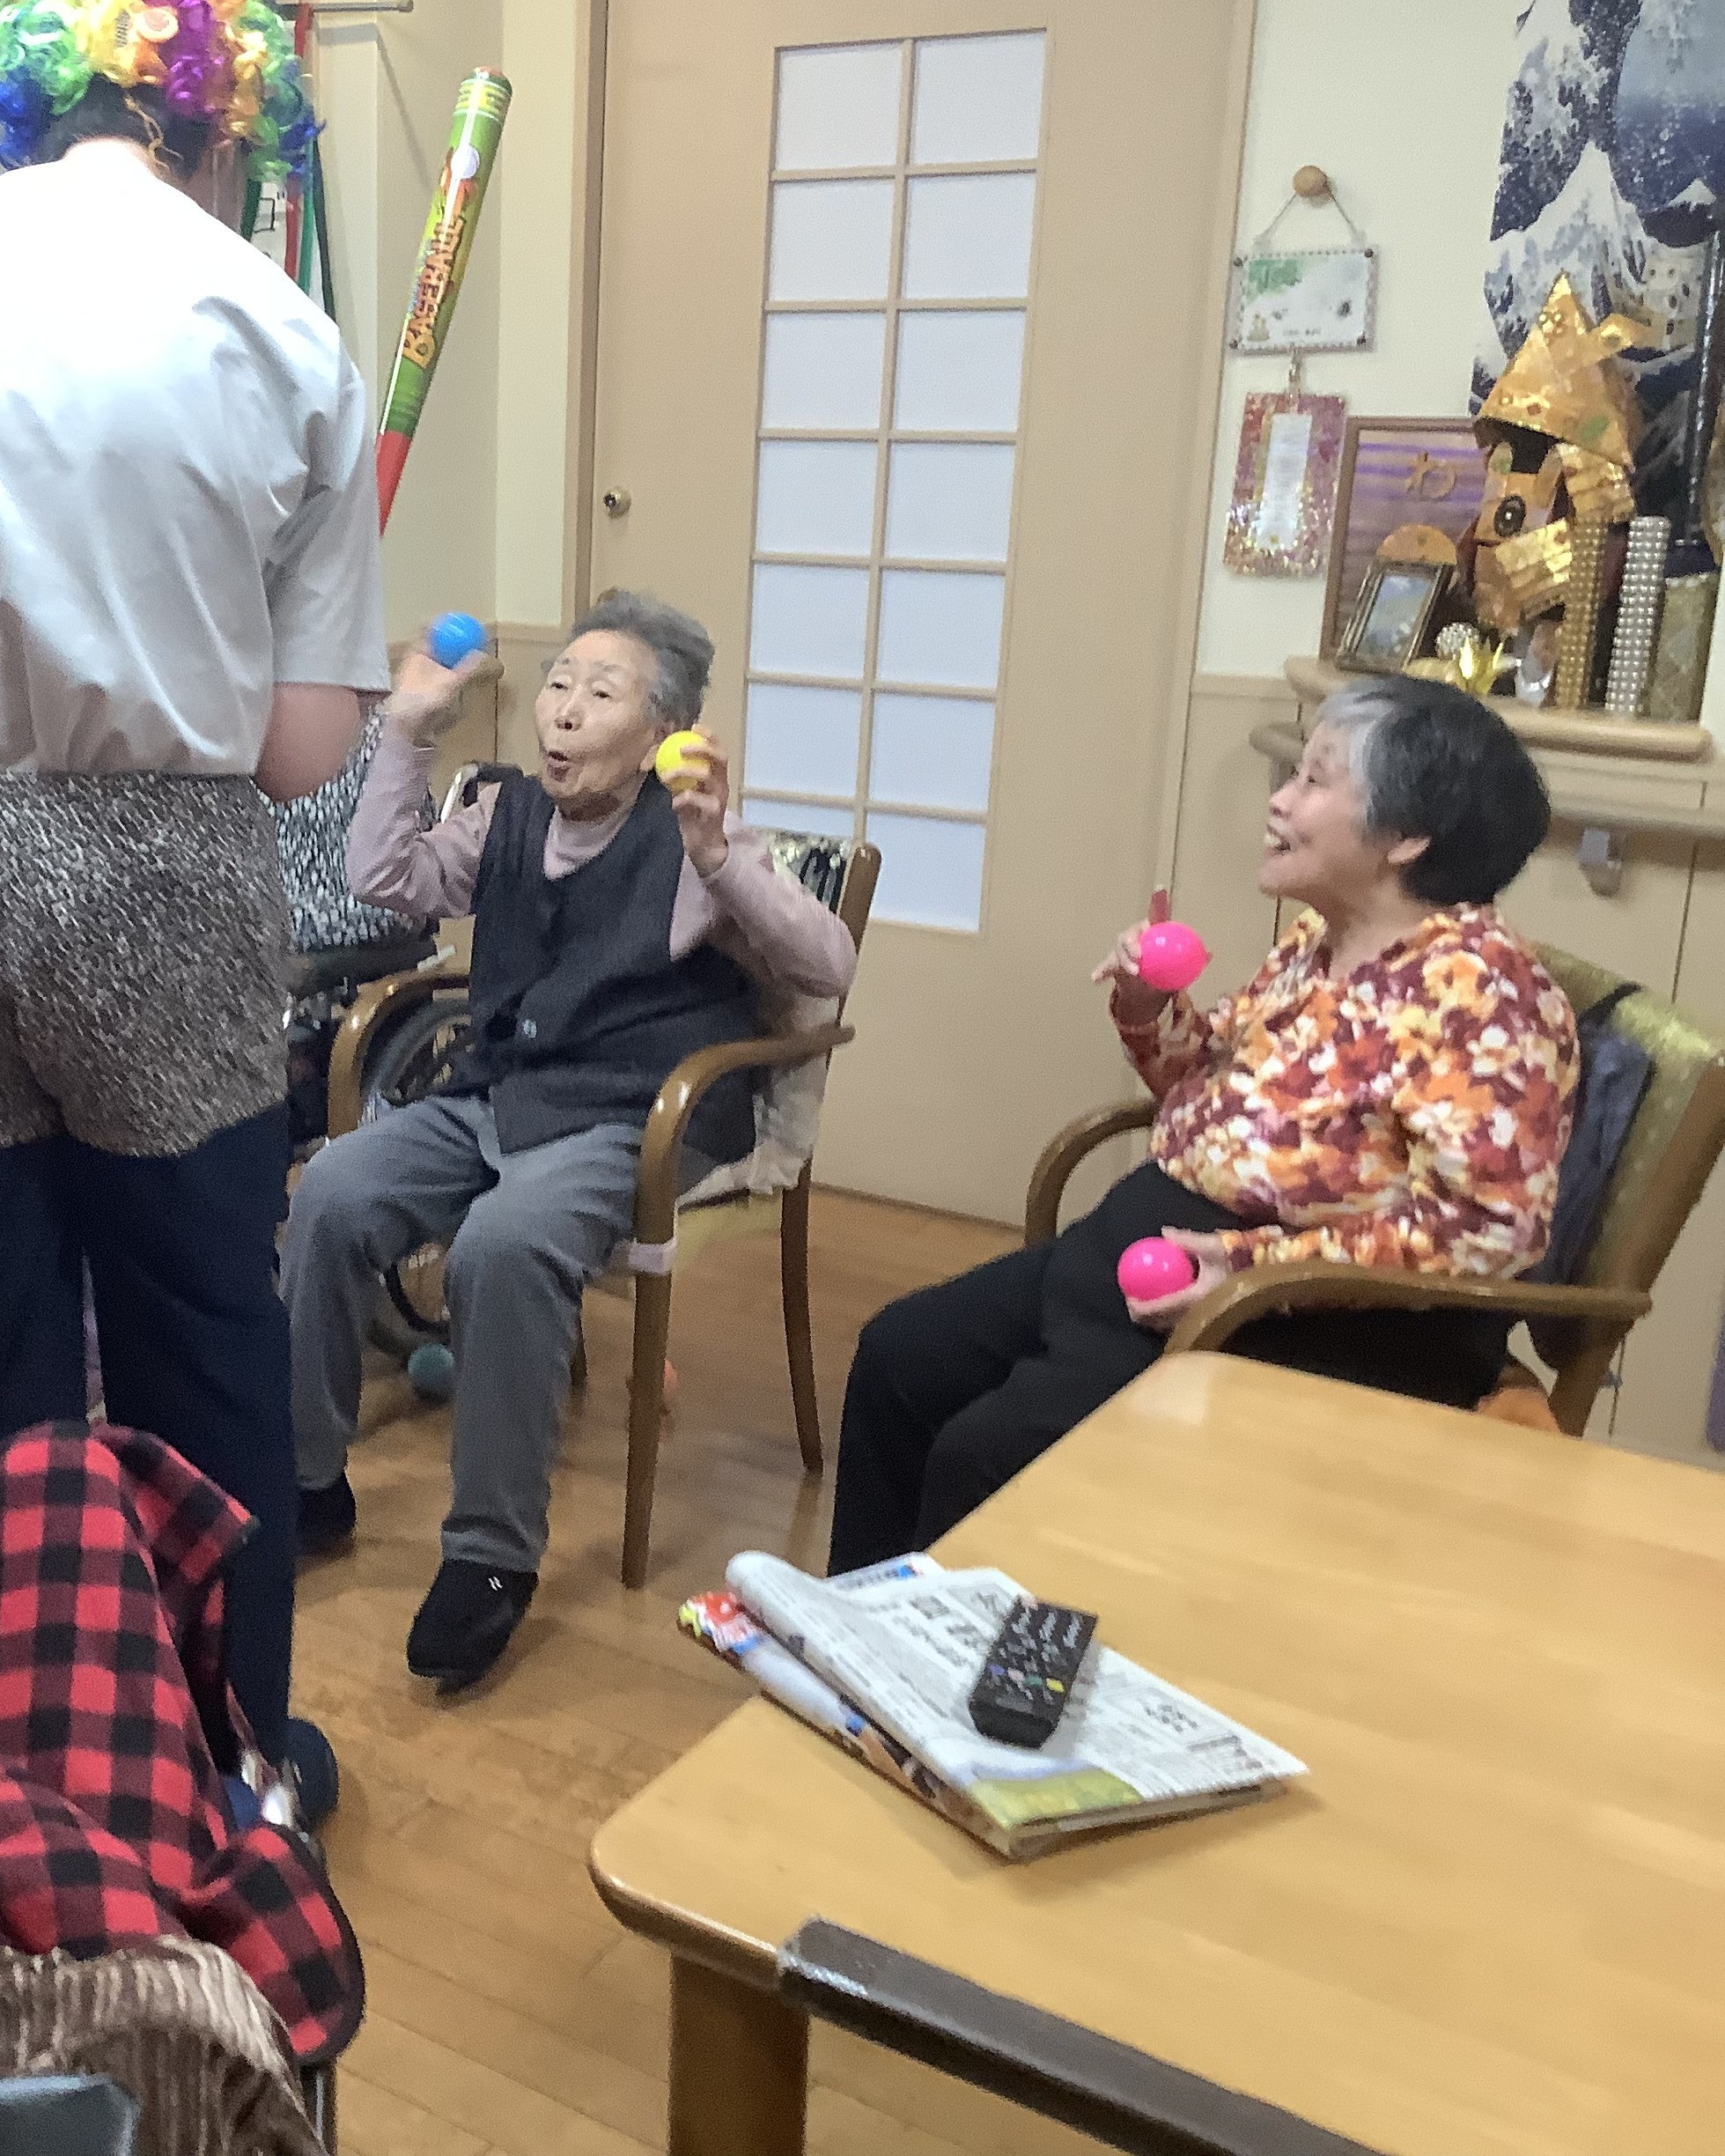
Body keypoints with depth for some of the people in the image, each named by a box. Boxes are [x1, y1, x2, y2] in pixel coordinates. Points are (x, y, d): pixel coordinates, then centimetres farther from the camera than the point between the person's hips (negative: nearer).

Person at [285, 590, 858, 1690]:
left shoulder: (694, 846, -5)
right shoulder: (510, 816, 12)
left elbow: (831, 967, -12)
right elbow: (386, 878, 12)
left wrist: (719, 857, -27)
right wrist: (411, 731, 6)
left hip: (632, 1123, -6)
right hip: (492, 1098, 6)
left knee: (504, 1244, -34)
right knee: (332, 1193, -19)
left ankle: (494, 1555, -19)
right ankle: (308, 1481, -2)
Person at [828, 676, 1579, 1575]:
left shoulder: (1472, 987, -18)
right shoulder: (1318, 939, 9)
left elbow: (1488, 1226, -25)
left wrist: (1256, 1266, -27)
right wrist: (1148, 1009, -2)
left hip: (1325, 1328, -9)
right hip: (1165, 1247, 10)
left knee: (985, 1454, -18)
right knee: (900, 1355, 7)